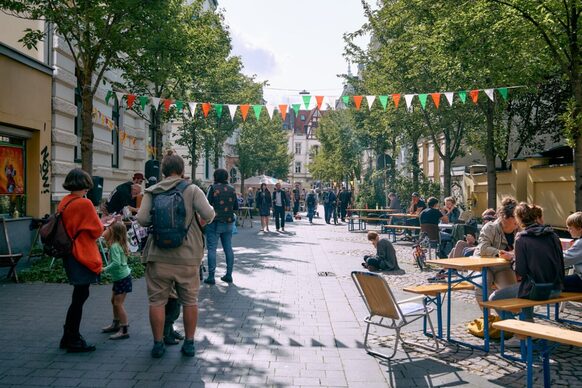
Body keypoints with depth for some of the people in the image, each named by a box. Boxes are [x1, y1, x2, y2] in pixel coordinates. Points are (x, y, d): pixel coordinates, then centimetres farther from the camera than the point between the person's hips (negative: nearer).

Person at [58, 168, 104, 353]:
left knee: (79, 295, 18)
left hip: (69, 253, 9)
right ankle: (73, 341, 10)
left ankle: (69, 337, 27)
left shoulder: (64, 202, 7)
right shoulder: (84, 203, -18)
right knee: (80, 296, 1)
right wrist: (100, 223, 8)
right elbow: (97, 230, -11)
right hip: (83, 255, -9)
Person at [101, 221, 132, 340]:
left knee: (118, 303, -6)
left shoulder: (114, 246, -22)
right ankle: (116, 324, 37)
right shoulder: (117, 244, 6)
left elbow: (116, 263, -31)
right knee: (114, 300, 21)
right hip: (119, 277, 10)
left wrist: (105, 269, -21)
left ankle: (124, 331, -1)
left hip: (123, 278, -10)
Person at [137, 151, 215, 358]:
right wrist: (211, 210, 9)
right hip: (188, 257, -1)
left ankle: (158, 344, 21)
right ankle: (189, 343, 22)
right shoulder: (192, 190, -5)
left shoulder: (152, 192, 1)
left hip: (159, 257, 1)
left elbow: (142, 219, -7)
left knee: (157, 301, 12)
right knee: (190, 300, 13)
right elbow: (209, 215, -13)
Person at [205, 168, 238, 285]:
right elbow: (236, 207, 10)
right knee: (228, 248, 10)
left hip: (215, 222, -5)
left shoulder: (213, 188, -8)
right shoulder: (231, 189, 7)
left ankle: (211, 276, 0)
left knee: (212, 249, 0)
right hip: (228, 222, 5)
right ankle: (229, 275, 15)